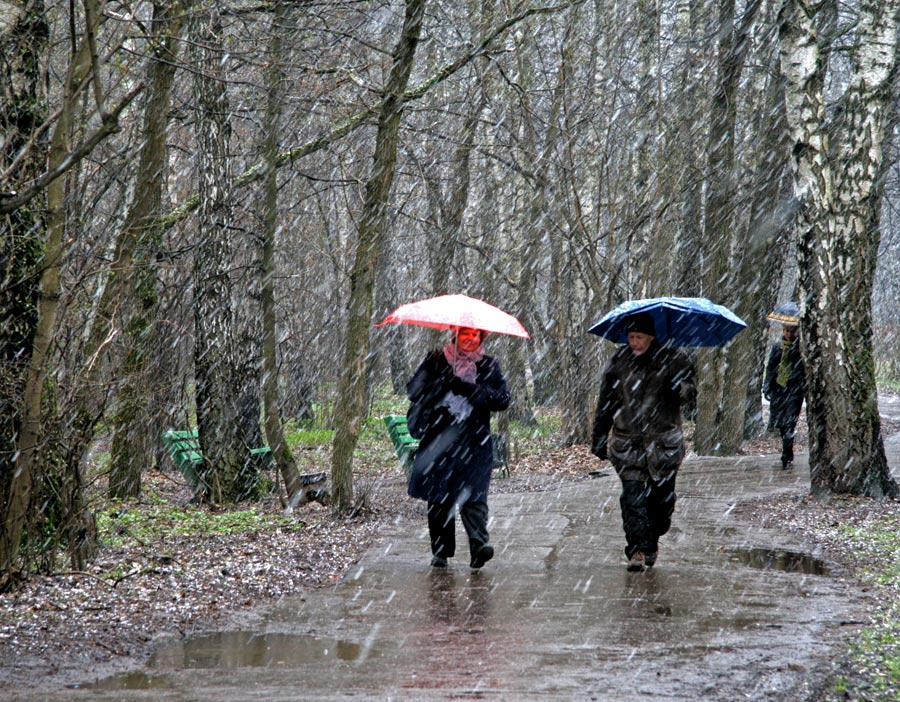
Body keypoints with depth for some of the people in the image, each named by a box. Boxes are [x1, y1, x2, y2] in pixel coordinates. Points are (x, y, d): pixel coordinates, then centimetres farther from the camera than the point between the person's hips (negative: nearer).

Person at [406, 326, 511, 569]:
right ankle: (440, 551, 10)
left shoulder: (489, 366, 11)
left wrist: (469, 389, -13)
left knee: (473, 494, -15)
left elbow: (503, 399, -1)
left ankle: (480, 542, -28)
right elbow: (414, 389, 1)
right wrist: (445, 384, -14)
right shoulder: (436, 360, 10)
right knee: (438, 498, 3)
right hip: (438, 439, 1)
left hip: (474, 442, -1)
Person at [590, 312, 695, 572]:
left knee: (662, 496, 6)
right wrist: (599, 438, 14)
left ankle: (652, 541, 27)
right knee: (632, 495, -11)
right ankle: (637, 549, -11)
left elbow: (688, 390, -7)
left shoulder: (672, 360, -1)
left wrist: (684, 390, -33)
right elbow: (606, 402, 13)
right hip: (627, 441, 1)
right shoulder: (619, 361, 6)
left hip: (663, 441, -1)